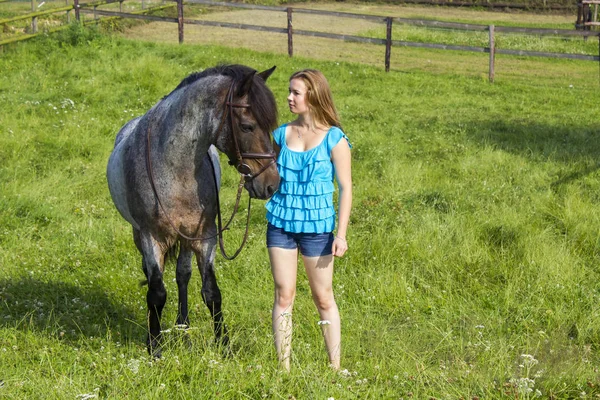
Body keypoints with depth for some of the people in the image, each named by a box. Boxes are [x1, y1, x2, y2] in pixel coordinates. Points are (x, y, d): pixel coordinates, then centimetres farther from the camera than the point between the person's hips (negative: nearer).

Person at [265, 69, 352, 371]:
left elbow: (346, 188, -7)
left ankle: (335, 367, 14)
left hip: (316, 226, -3)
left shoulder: (334, 139, -7)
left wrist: (341, 234, -12)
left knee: (323, 298, 6)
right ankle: (283, 367, 10)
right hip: (281, 223, 3)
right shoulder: (282, 134, 4)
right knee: (283, 296, 4)